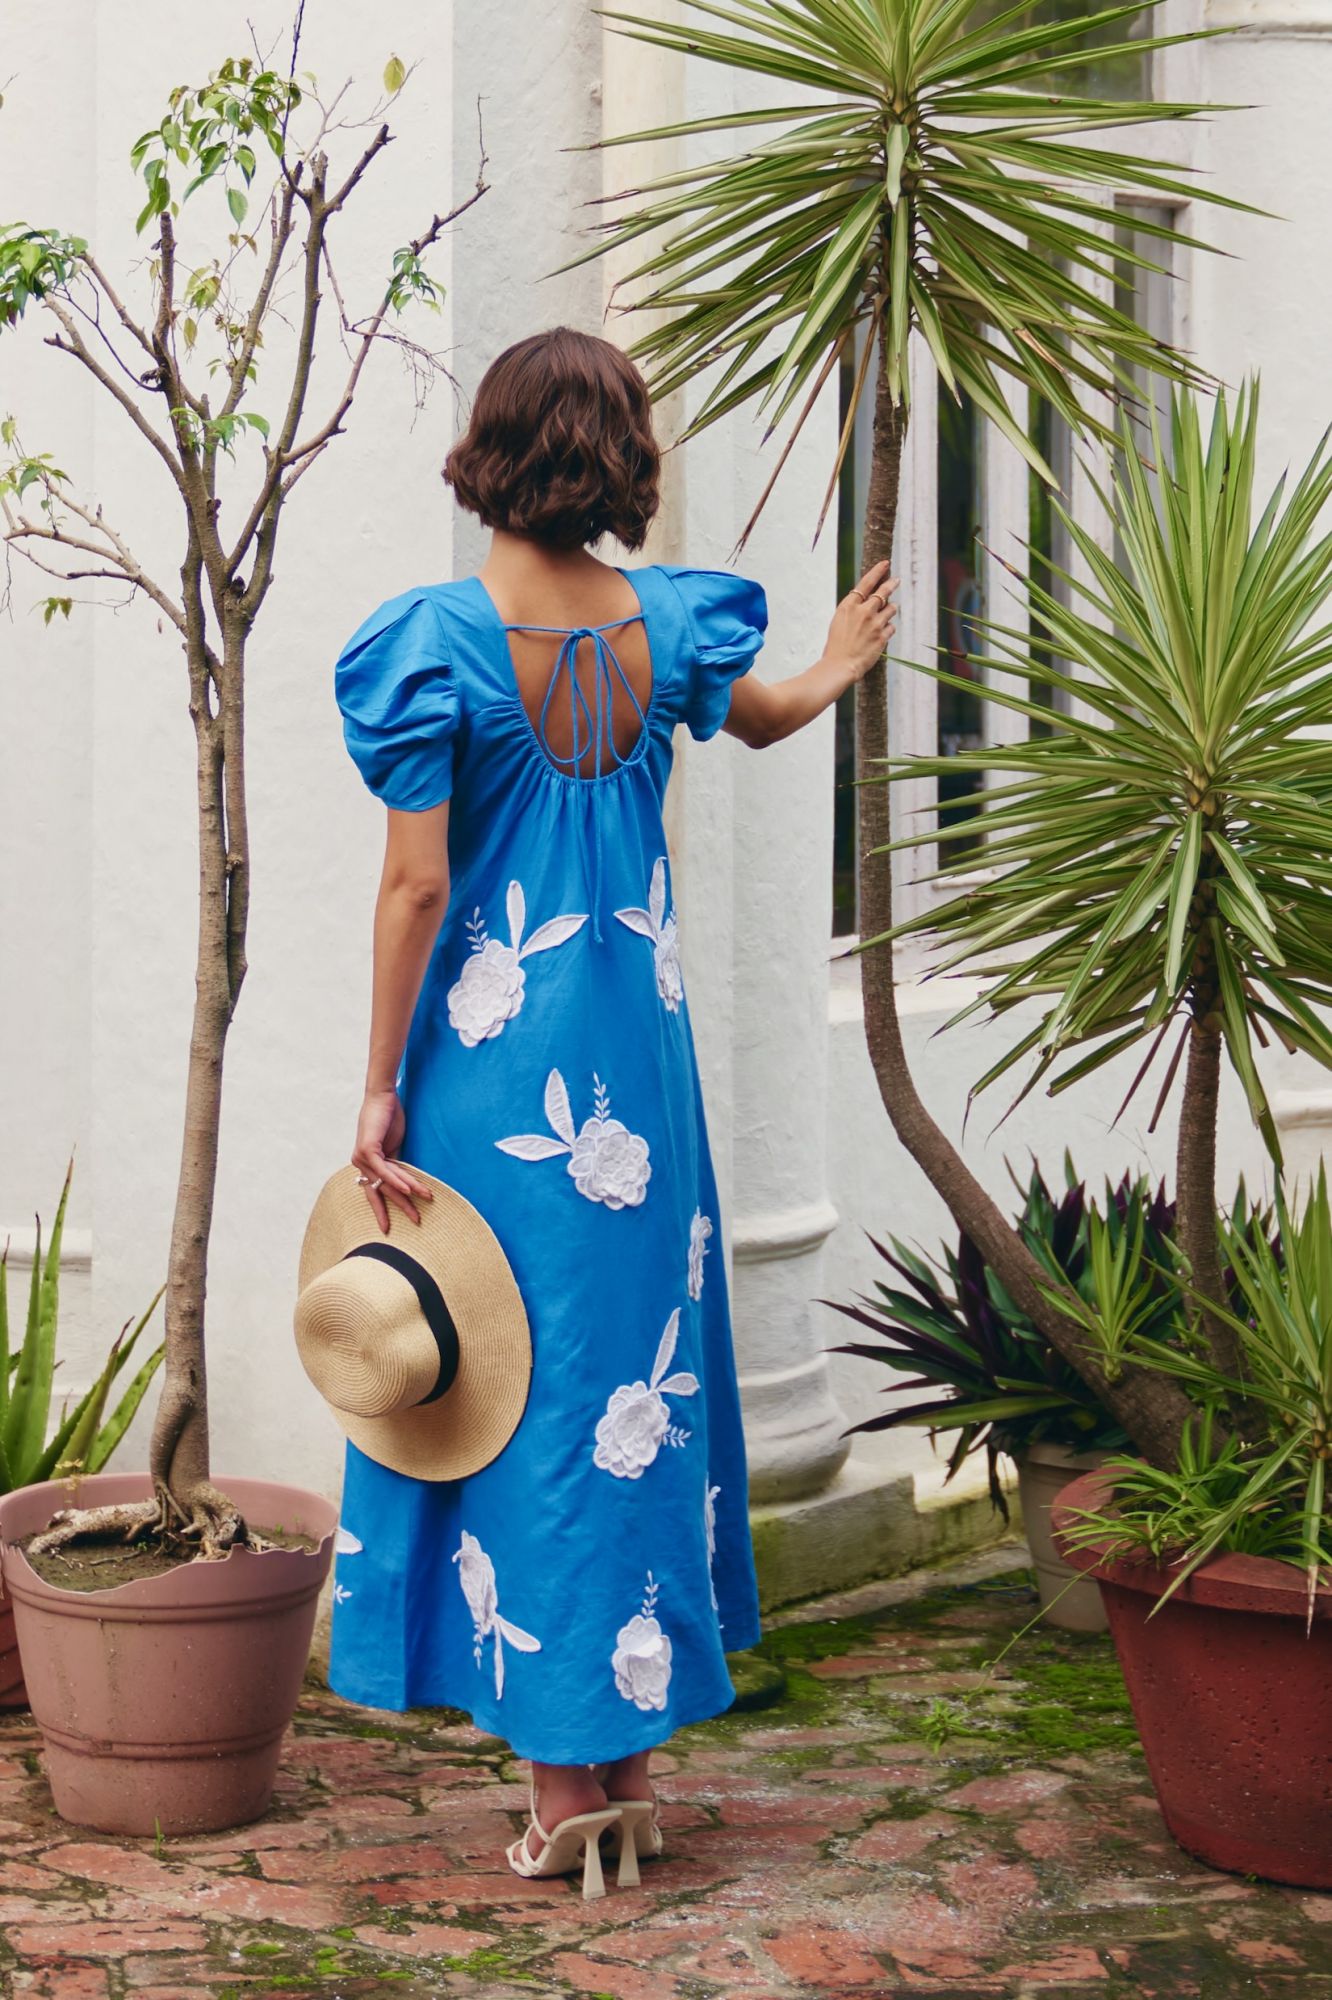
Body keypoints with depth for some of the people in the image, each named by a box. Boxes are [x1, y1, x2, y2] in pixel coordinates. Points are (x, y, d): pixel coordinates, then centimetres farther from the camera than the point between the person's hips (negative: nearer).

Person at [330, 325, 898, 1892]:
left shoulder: (440, 640, -13)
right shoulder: (664, 623, 0)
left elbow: (414, 888, -14)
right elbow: (771, 716, 23)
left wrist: (380, 1092, -7)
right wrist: (840, 663, 46)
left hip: (491, 1063, -4)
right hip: (638, 1057, 4)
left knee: (525, 1391, 3)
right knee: (641, 1378, 13)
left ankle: (564, 1787, 8)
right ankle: (636, 1764, 21)